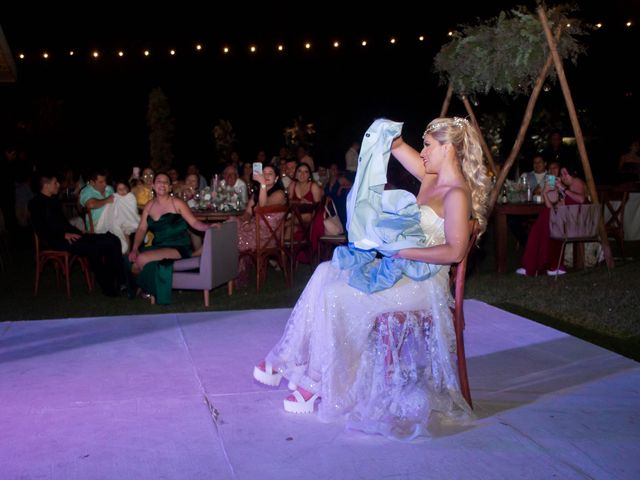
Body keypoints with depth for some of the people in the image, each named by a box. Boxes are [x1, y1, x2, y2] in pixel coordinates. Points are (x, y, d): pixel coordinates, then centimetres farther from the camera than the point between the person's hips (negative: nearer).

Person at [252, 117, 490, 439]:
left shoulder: (457, 194, -16)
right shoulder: (433, 178, 11)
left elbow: (455, 251, -25)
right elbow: (397, 147, 20)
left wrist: (404, 251, -23)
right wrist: (388, 134, -1)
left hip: (422, 282, -10)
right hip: (402, 269, 10)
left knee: (337, 294, -19)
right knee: (327, 274, -1)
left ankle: (319, 382, -6)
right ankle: (291, 360, -1)